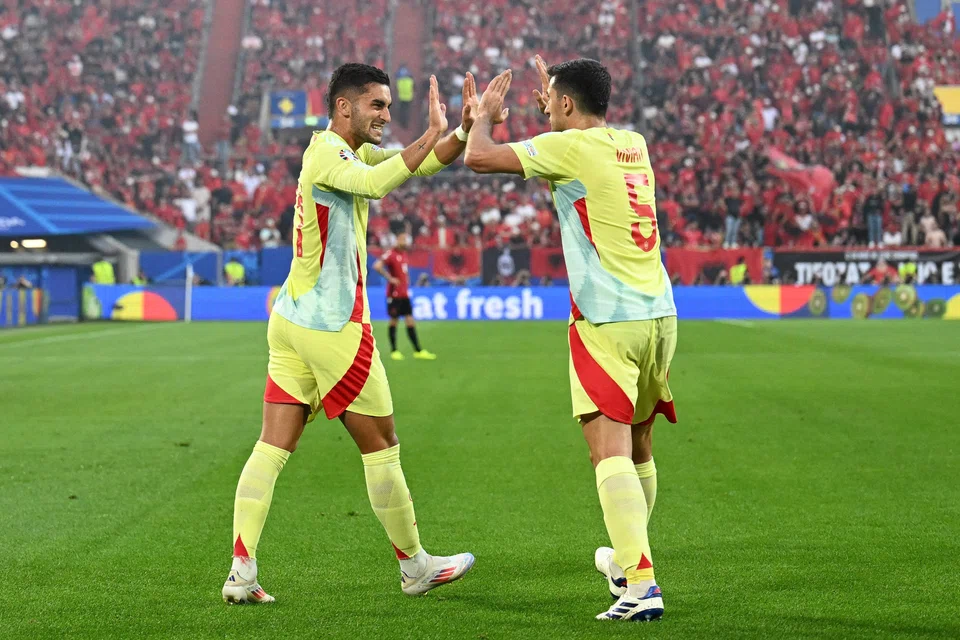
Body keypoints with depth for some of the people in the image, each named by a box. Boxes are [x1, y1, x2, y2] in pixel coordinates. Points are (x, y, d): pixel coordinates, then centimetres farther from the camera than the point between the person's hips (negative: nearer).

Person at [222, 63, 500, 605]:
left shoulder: (353, 151, 16)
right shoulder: (326, 153, -13)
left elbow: (428, 161, 15)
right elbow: (374, 183, -34)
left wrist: (466, 130, -2)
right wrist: (433, 134, -31)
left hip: (290, 320, 9)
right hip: (333, 325, -9)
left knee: (273, 447, 1)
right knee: (381, 445, 5)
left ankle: (241, 574, -5)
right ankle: (415, 566, 17)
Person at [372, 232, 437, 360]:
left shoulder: (403, 254, 13)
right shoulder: (391, 254, -13)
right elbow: (377, 266, -25)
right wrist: (390, 278, -21)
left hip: (404, 294, 7)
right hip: (394, 294, -7)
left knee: (410, 321, 5)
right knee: (394, 321, 1)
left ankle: (418, 351, 5)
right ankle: (394, 351, 10)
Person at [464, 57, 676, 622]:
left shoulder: (572, 147, -8)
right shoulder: (634, 144, 13)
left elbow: (479, 157, -8)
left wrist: (487, 112, 10)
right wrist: (553, 105, 44)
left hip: (608, 322, -8)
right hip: (659, 315, 8)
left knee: (610, 451, -12)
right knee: (638, 448, 20)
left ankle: (642, 585, -23)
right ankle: (628, 560, 36)